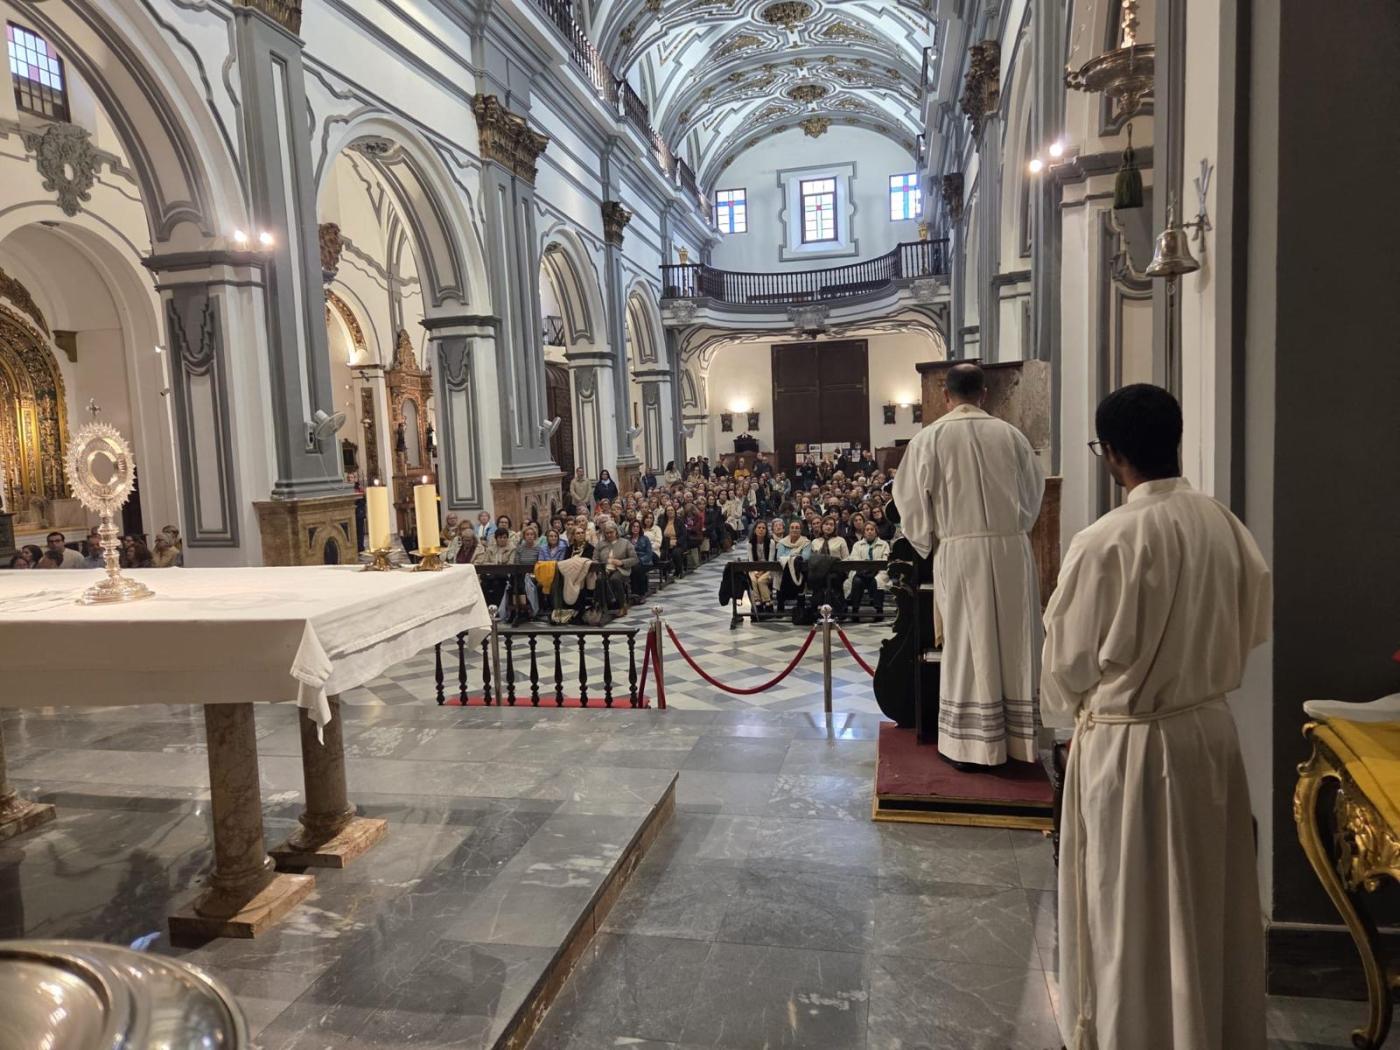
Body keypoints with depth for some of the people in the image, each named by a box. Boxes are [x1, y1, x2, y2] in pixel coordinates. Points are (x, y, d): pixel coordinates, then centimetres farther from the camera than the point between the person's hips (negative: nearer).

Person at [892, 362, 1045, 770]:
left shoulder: (930, 438, -5)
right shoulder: (1010, 434, 3)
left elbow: (912, 499, -1)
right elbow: (1035, 490, 12)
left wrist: (926, 543, 15)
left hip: (961, 550, -2)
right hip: (1013, 549, 2)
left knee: (969, 646, 5)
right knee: (1014, 643, 11)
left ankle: (970, 744, 11)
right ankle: (1017, 738, 20)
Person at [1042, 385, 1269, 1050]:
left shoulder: (1106, 541, -22)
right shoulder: (1225, 524, -5)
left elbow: (1069, 658, -12)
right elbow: (1256, 624, 8)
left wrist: (1063, 712, 8)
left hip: (1128, 744, -6)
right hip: (1211, 727, 6)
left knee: (1129, 911, 13)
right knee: (1209, 899, 23)